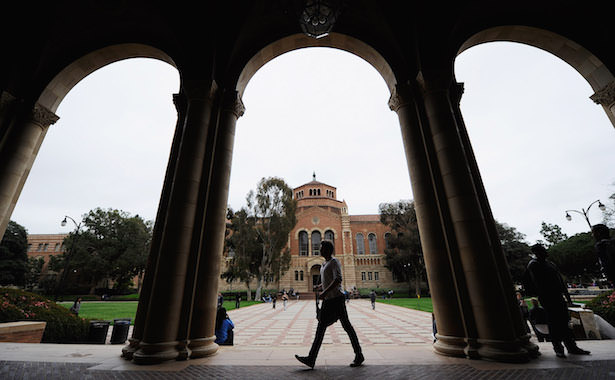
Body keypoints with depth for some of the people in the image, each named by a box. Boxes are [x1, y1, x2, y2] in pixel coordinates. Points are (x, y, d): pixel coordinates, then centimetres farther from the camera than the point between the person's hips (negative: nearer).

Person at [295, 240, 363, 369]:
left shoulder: (334, 262, -11)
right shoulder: (324, 265, 16)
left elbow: (338, 280, -23)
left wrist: (325, 292, -27)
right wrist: (319, 287, 11)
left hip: (336, 298, -9)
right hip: (327, 300, 9)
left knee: (346, 326, 1)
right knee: (321, 327, 7)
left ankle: (359, 355, 16)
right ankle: (311, 359, 11)